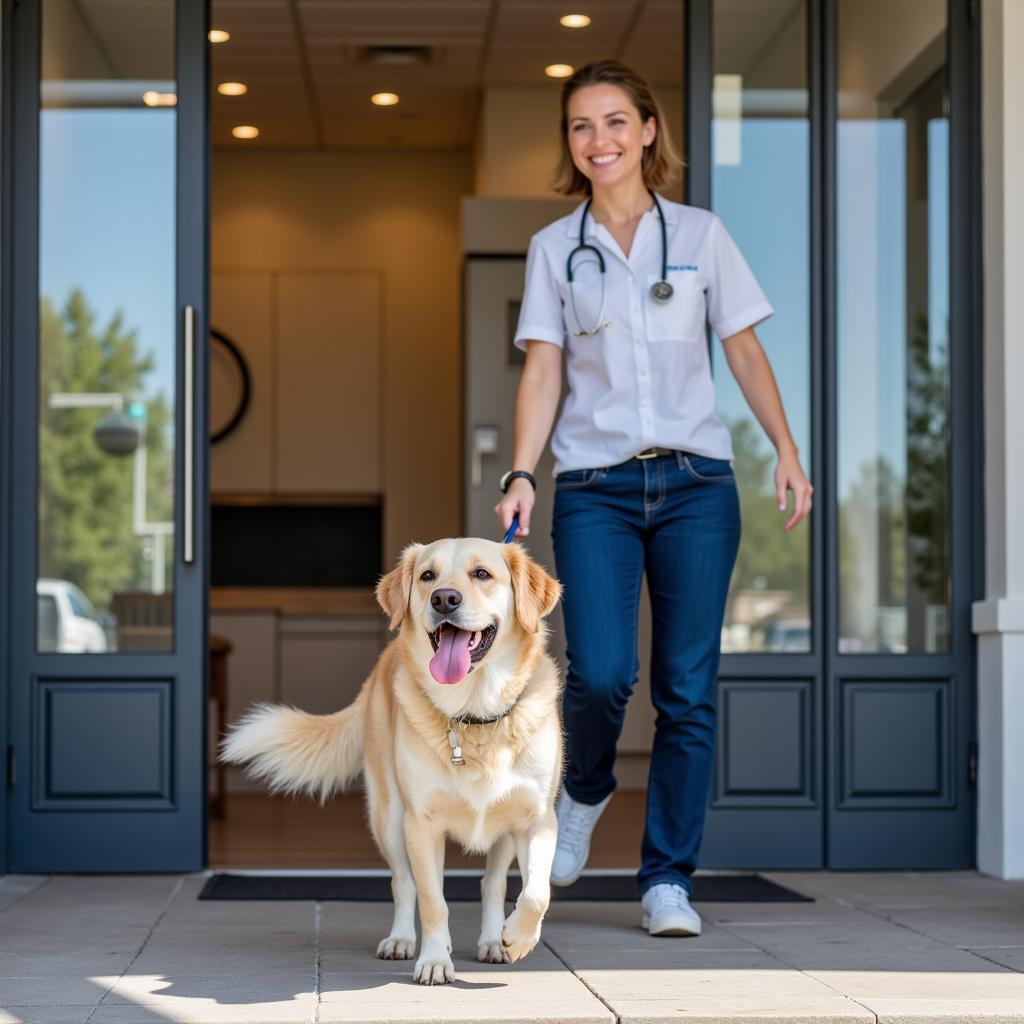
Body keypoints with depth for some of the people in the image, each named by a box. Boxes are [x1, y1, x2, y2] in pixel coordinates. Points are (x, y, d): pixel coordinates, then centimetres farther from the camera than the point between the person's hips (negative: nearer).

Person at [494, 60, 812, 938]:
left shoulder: (699, 233, 8)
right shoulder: (555, 247, 9)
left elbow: (744, 348, 9)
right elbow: (542, 370, 4)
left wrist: (786, 450, -1)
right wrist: (522, 475, -8)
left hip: (695, 482, 1)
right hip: (593, 486, 0)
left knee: (688, 690, -1)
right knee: (601, 673, -14)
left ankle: (668, 880, 9)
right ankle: (584, 792, 19)